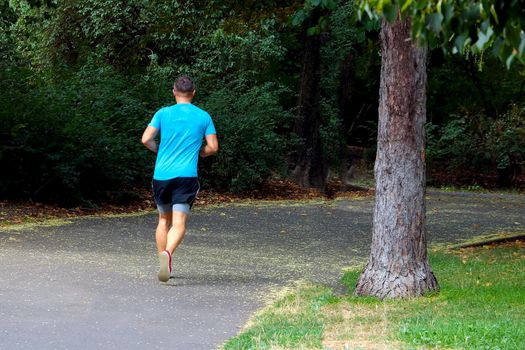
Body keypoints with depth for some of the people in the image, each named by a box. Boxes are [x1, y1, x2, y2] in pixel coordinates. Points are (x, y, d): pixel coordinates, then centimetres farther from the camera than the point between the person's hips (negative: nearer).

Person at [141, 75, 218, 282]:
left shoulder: (163, 114, 5)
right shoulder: (203, 117, 5)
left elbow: (146, 140, -3)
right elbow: (213, 147, 3)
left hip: (161, 175, 2)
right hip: (186, 176, -2)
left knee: (164, 220, 17)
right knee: (179, 223, -10)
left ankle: (163, 262, 18)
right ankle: (167, 253, -36)